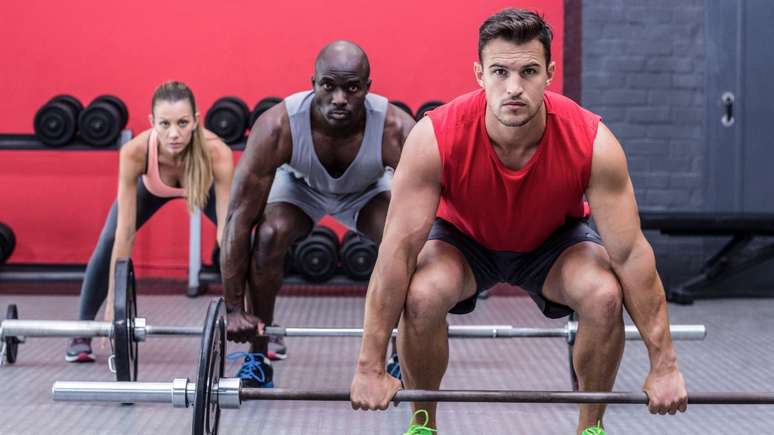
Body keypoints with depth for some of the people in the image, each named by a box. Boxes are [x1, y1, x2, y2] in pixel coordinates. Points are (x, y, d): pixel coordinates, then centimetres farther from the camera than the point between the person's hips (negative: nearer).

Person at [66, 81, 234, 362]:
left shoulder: (216, 152, -45)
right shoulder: (134, 152, -43)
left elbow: (228, 232, -41)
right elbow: (125, 232, -37)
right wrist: (114, 302, -36)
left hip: (204, 184, 0)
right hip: (151, 185, 0)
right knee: (108, 245, -15)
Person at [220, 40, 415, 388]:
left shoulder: (397, 130, -40)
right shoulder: (277, 126, -39)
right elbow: (239, 217, -34)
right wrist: (234, 309, -34)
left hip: (367, 189, 0)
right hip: (299, 184, 0)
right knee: (269, 235, -28)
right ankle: (258, 358, -9)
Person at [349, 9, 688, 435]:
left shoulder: (592, 143, -34)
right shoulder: (435, 138, -37)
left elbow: (630, 254, -27)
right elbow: (398, 251, -32)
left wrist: (664, 366, -25)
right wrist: (370, 368, -30)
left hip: (554, 239, 1)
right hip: (462, 236, -1)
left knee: (605, 296, -28)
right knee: (421, 296, -31)